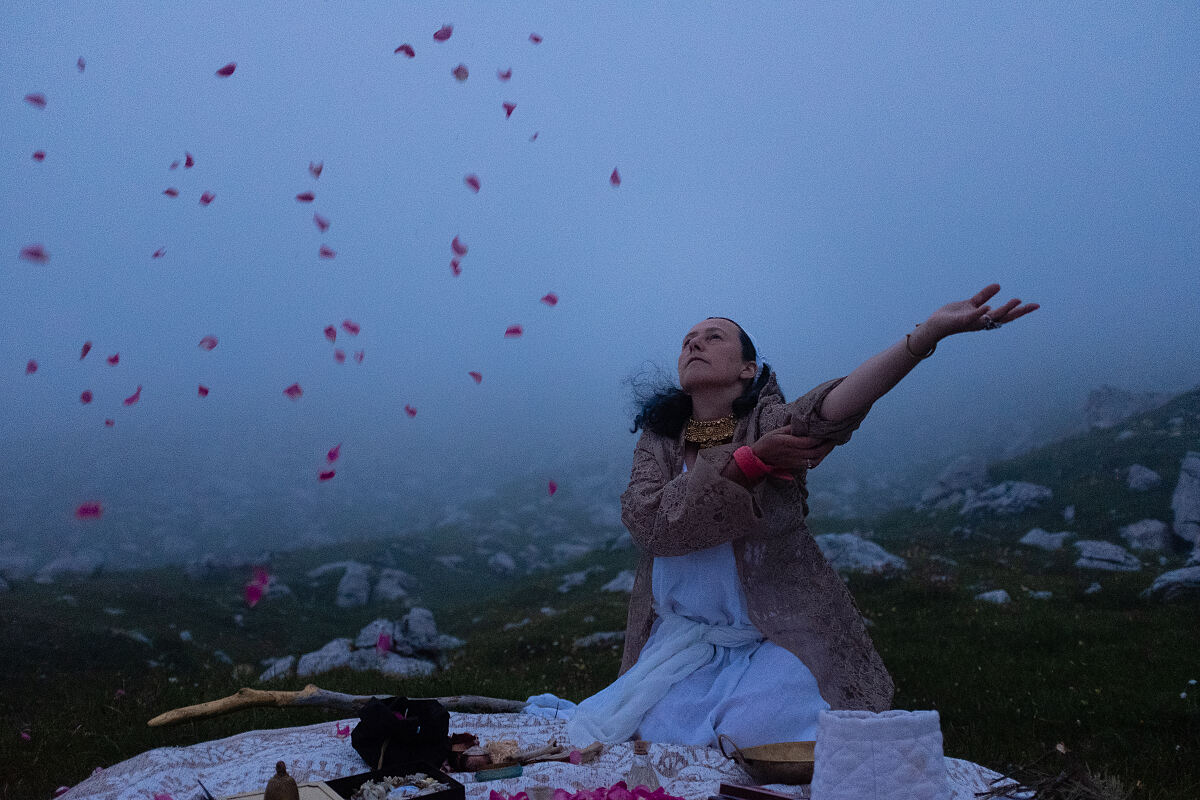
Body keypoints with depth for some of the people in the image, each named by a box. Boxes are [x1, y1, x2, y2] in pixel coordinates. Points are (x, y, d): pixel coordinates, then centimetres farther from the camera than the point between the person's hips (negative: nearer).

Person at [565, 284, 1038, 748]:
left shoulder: (770, 422, -5)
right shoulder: (658, 441, 4)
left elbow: (829, 407, -29)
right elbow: (647, 521, -16)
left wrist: (927, 333, -45)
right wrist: (753, 459, -22)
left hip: (777, 643, -2)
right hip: (679, 644, 3)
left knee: (758, 733, -23)